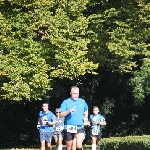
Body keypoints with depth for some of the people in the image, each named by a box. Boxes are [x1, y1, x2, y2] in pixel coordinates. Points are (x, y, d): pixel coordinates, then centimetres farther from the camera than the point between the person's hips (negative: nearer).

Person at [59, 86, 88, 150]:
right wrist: (69, 111, -25)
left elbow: (86, 110, 28)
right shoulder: (66, 102, -3)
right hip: (69, 127, 0)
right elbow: (61, 114, -10)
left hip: (80, 127, 1)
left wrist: (86, 117, 13)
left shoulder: (82, 101, 6)